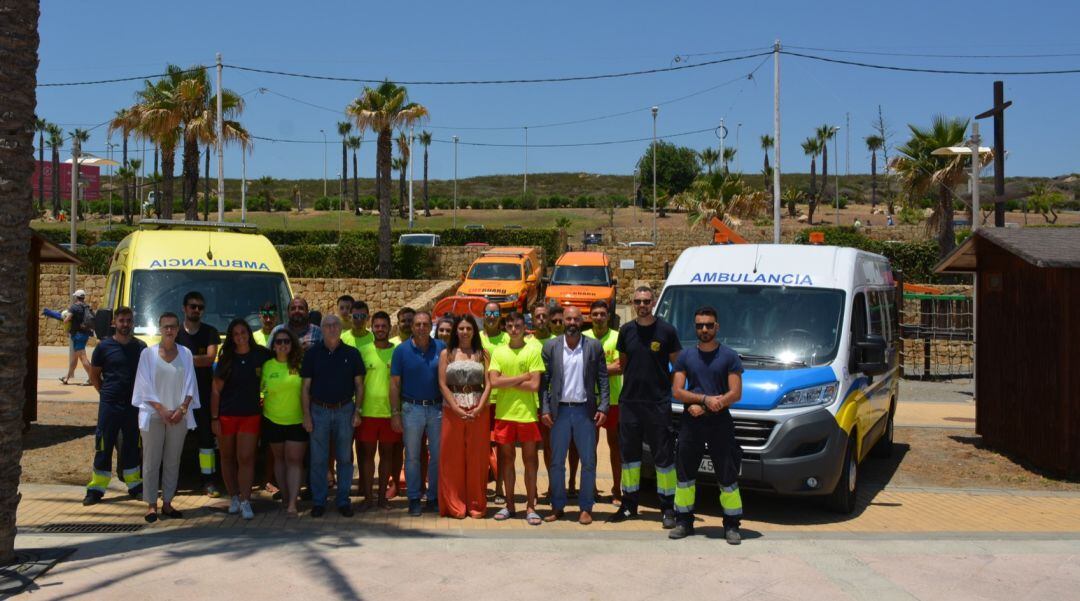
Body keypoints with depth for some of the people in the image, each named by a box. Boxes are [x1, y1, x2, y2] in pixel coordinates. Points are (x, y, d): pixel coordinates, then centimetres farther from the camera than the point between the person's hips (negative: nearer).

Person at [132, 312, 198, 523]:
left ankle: (167, 503, 12)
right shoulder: (148, 353, 2)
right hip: (153, 415, -2)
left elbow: (190, 385, 6)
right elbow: (145, 385, -2)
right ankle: (151, 504, 4)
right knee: (152, 460, -2)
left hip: (178, 416, 2)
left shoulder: (185, 354, 7)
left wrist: (182, 409, -8)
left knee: (173, 461, 5)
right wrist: (161, 409, -11)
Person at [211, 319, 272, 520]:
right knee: (227, 458, 9)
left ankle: (245, 501, -6)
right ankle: (233, 497, 22)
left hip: (250, 415, -1)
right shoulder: (227, 359, -2)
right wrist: (214, 418, -5)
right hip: (226, 415, 1)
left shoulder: (261, 355, -1)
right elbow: (215, 390, 0)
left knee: (246, 458, -8)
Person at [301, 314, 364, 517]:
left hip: (345, 410, 0)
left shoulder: (352, 354, 3)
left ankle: (343, 500, 15)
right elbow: (305, 387, 3)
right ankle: (318, 501, 12)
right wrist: (306, 415, -3)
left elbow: (359, 385, 6)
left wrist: (357, 411, -1)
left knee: (345, 458, 5)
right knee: (318, 459, 3)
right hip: (319, 411, 0)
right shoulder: (312, 353, 2)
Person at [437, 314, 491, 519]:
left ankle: (476, 504, 11)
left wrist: (479, 408, -11)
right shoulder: (447, 354, 7)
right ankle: (455, 505, 8)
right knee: (453, 458, 1)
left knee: (477, 458, 2)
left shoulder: (483, 354, 9)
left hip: (479, 410, 1)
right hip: (452, 409, 0)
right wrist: (458, 409, -11)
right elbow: (442, 384, 0)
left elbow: (488, 383, 2)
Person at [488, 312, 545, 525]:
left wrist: (507, 382, -7)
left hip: (527, 413, -2)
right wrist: (522, 377, -9)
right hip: (504, 412, 3)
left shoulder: (533, 351, -2)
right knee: (507, 458, 9)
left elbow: (535, 385, -10)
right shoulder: (498, 352, 7)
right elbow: (493, 381, -6)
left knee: (530, 459, 2)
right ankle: (509, 505, 18)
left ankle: (530, 507, 8)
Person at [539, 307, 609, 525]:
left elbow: (603, 379, 2)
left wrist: (603, 407, -7)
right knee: (556, 462, 6)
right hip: (559, 411, 0)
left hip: (585, 411, 0)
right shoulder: (550, 347, 2)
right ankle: (557, 507, 17)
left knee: (588, 462, 3)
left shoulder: (594, 347, 1)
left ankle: (586, 508, 14)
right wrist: (544, 409, -5)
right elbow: (543, 380, 3)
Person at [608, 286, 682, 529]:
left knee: (663, 454, -1)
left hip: (658, 402, -4)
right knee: (629, 453, 10)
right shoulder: (626, 331, 8)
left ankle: (667, 508, 6)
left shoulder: (666, 330, -2)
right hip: (629, 400, 4)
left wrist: (667, 385, -5)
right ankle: (629, 504, 20)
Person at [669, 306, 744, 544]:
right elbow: (677, 391, 1)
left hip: (720, 421, -3)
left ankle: (732, 526, 7)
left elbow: (735, 393, -6)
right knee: (684, 473, 7)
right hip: (691, 422, 3)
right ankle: (684, 522, 17)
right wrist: (705, 399, -15)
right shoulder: (685, 356, 9)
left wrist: (700, 407, -15)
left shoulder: (729, 356, 2)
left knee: (727, 475, -2)